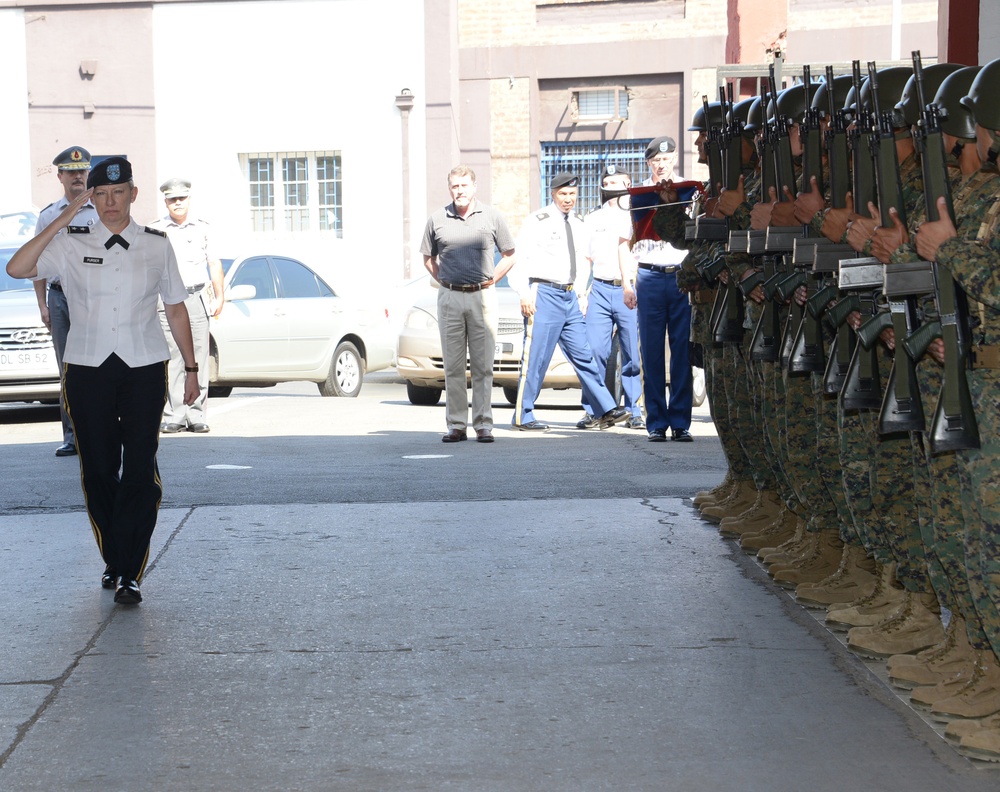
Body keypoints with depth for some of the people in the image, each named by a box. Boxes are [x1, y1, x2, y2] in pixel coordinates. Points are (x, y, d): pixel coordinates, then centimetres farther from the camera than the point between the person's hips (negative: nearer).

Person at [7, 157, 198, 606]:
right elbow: (17, 268, -13)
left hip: (144, 367, 0)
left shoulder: (156, 246, 6)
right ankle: (113, 562, 21)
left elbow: (176, 309, 12)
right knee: (97, 469, 6)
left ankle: (128, 574, -4)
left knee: (140, 469, -7)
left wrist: (190, 369, 11)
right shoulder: (71, 245, 2)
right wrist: (63, 219, -13)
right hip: (88, 367, 1)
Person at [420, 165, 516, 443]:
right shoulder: (437, 220, 6)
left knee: (482, 365, 0)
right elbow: (428, 258, 19)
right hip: (450, 298, 1)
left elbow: (509, 256, 11)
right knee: (453, 366, 3)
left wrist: (489, 282, 3)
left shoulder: (492, 217, 4)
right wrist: (446, 282, 8)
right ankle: (456, 425, 7)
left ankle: (483, 425, 4)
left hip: (482, 297, -1)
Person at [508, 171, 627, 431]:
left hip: (568, 296, 6)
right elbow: (519, 257, -9)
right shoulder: (538, 221, -3)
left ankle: (606, 410, 4)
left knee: (583, 354, 4)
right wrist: (524, 293, -16)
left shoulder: (578, 225, 17)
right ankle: (522, 417, 2)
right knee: (536, 357, -5)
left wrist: (580, 292, 15)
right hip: (543, 295, -6)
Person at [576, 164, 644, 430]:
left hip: (631, 291, -1)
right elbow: (586, 259, 17)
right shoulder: (593, 218, 18)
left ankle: (634, 412, 5)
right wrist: (582, 293, 7)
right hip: (600, 289, 2)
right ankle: (592, 411, -1)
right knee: (594, 351, -7)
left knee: (633, 355, -2)